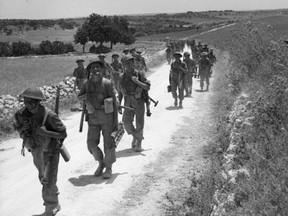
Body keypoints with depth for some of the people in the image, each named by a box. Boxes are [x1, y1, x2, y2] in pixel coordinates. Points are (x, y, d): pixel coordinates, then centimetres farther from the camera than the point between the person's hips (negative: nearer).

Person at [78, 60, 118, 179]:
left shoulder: (107, 83, -10)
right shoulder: (87, 83, 2)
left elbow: (114, 102, -9)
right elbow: (79, 97, -1)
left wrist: (116, 121, -12)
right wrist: (94, 95, -19)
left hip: (107, 116, -3)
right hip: (93, 117, 3)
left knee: (109, 144, 2)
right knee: (92, 143, 0)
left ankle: (109, 168, 20)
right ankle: (101, 163, 25)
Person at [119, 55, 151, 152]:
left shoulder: (140, 74, -6)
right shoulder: (123, 77, 4)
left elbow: (147, 87, -10)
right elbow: (121, 90, 15)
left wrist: (137, 82, -21)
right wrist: (119, 102, 14)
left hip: (139, 102, -2)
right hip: (128, 103, 3)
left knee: (139, 123, 0)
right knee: (126, 121, -10)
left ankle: (139, 143, 15)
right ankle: (135, 136, 18)